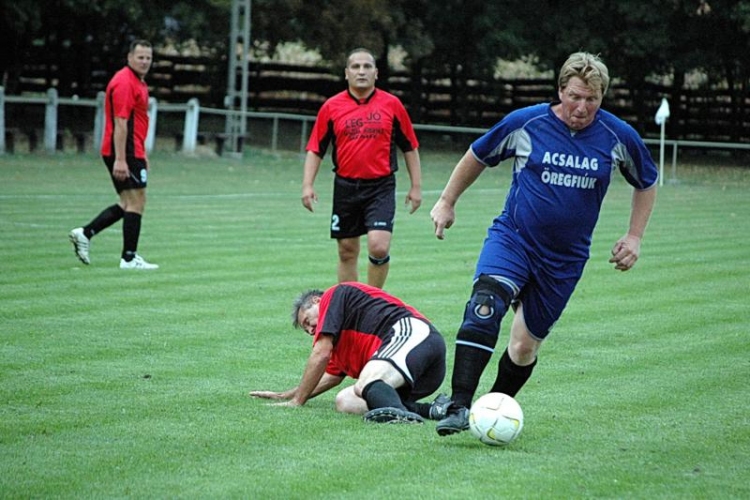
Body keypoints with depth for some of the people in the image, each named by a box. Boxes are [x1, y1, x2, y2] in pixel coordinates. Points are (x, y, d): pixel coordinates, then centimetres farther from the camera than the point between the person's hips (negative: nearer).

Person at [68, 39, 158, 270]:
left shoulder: (138, 83, 17)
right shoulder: (125, 82, -15)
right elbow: (119, 123, -21)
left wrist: (142, 155, 25)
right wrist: (120, 159, -25)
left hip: (131, 152, 10)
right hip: (125, 153, -10)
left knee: (128, 204, 13)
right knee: (136, 202, -6)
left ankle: (85, 233, 11)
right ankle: (129, 257, -2)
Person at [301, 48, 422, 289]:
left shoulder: (392, 104, 2)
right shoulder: (331, 107, 3)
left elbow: (410, 147, 9)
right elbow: (315, 149, 7)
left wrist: (416, 186, 6)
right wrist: (307, 185, -3)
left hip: (381, 187, -2)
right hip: (346, 186, 2)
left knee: (379, 247, -16)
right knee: (347, 252, 8)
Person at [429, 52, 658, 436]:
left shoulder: (617, 137, -5)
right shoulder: (525, 123, -8)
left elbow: (646, 184, 13)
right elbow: (477, 157, 9)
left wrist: (634, 237, 7)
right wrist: (446, 202, 15)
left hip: (564, 259, 2)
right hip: (512, 237, -2)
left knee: (525, 346, 7)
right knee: (485, 303, -30)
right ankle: (459, 407, -37)